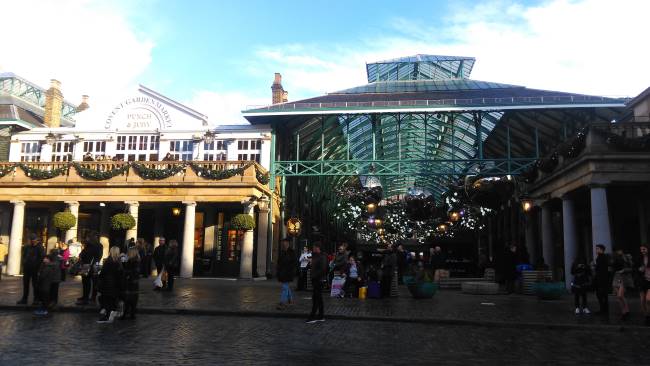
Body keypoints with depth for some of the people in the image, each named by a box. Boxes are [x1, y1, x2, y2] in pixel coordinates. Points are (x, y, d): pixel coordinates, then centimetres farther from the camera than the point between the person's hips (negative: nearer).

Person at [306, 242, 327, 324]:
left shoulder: (322, 257, -13)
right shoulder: (315, 257, 16)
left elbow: (322, 269, -20)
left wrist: (314, 276, -18)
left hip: (318, 280, -10)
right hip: (315, 280, 10)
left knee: (315, 298, -8)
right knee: (319, 299, 13)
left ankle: (312, 317, -6)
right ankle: (321, 316, 20)